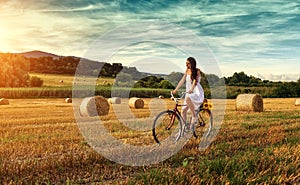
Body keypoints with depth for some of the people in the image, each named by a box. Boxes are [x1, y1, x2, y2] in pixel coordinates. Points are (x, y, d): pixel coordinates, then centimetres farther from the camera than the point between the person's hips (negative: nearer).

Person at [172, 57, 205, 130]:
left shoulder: (197, 71, -6)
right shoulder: (187, 71, 11)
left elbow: (195, 80, -21)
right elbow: (182, 80, 8)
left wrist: (191, 89, -37)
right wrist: (175, 89, -2)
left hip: (197, 93, -7)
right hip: (189, 93, 7)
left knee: (188, 99, -38)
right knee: (183, 111, -2)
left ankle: (194, 117, -21)